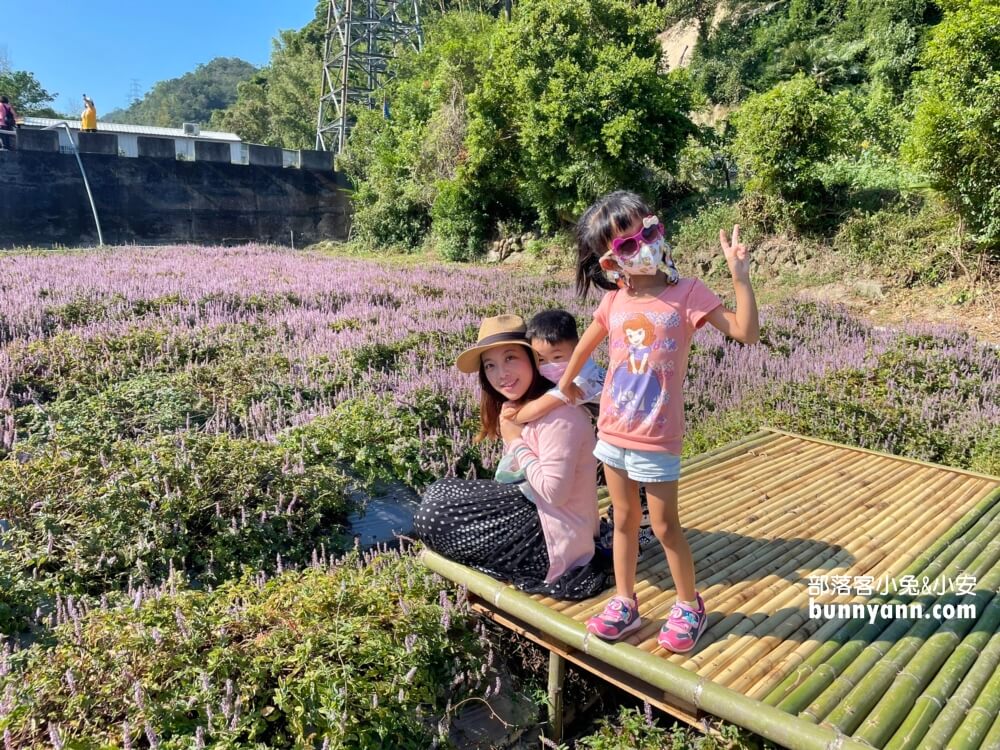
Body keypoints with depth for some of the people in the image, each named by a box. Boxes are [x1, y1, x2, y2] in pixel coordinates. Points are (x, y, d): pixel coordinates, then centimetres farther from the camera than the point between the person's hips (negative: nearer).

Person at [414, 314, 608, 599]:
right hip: (534, 507, 10)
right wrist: (513, 435, -8)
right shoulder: (522, 405, 7)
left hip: (553, 538, -10)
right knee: (439, 494, 12)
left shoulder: (558, 413, -23)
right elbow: (511, 479, 8)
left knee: (433, 514, -7)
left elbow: (554, 492, -26)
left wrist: (516, 441, -17)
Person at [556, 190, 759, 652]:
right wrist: (565, 385, 28)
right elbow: (587, 343, 18)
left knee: (665, 526, 9)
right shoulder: (615, 301, 0)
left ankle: (688, 606, 32)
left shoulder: (686, 293, -12)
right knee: (624, 520, 17)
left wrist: (739, 275, -28)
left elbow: (746, 332, -19)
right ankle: (625, 603, 35)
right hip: (612, 432, 4)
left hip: (657, 440, -4)